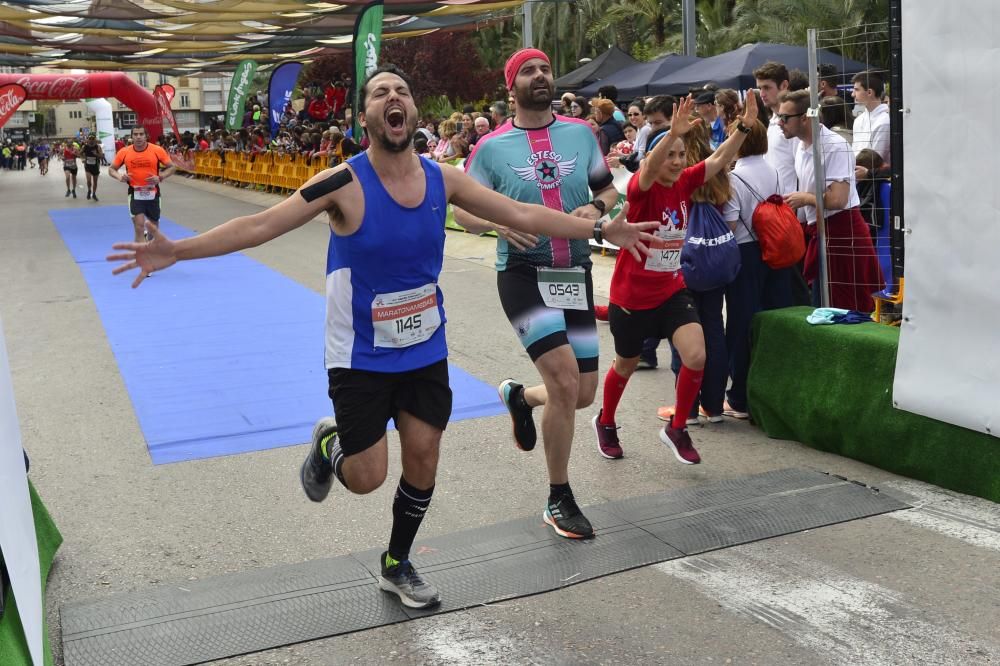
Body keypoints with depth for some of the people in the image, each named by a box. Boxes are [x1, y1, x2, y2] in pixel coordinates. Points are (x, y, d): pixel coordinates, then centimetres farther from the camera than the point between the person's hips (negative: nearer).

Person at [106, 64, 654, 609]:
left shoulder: (441, 179, -6)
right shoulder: (344, 184, -18)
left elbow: (522, 215, 1)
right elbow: (260, 225, -22)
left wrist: (603, 229, 1)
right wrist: (175, 251, -31)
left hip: (425, 350, 4)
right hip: (361, 358, -4)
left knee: (423, 457, 9)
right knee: (366, 478, -3)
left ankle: (397, 565, 33)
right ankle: (328, 443, 34)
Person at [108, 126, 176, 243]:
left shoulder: (157, 150, -10)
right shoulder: (124, 152, -6)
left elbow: (172, 167, -2)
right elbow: (111, 169, 6)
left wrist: (160, 177, -19)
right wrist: (120, 177, -16)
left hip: (152, 193, 1)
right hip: (135, 193, -1)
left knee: (153, 227, 18)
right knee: (139, 227, -15)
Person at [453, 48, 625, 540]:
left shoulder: (580, 133, 6)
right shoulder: (492, 146, -2)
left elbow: (609, 189, 15)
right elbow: (463, 211, 1)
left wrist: (596, 208, -9)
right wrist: (499, 223, -21)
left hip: (576, 273, 5)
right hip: (523, 273, -4)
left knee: (583, 395, 7)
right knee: (565, 383, -17)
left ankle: (519, 396, 42)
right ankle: (559, 501, 2)